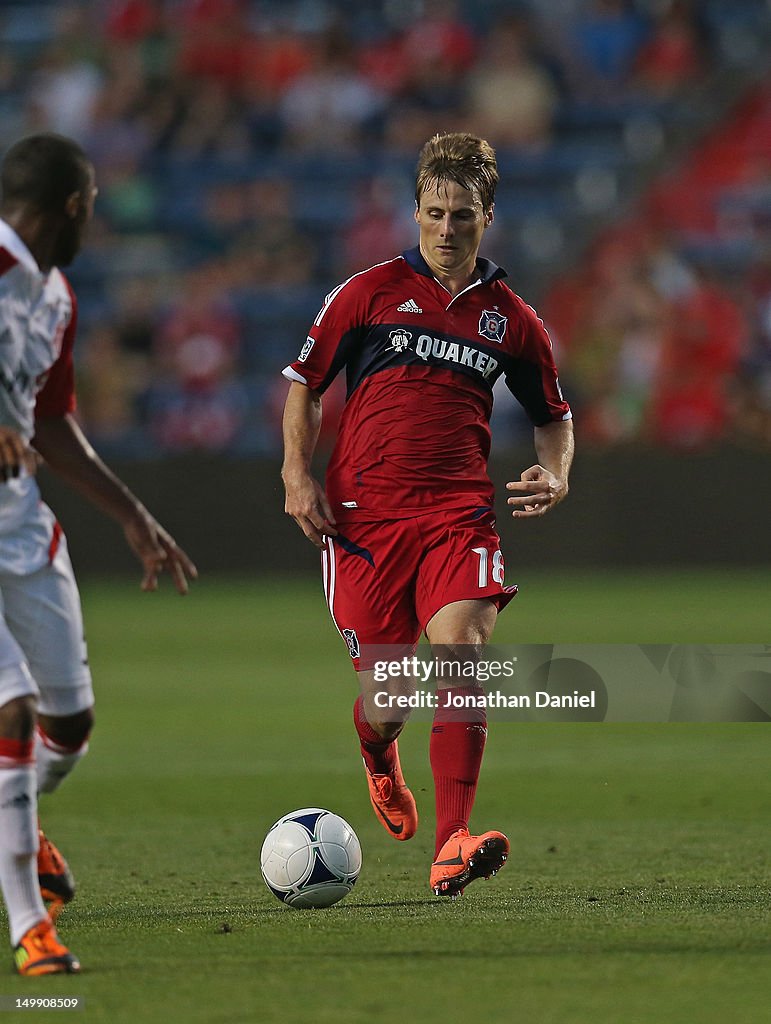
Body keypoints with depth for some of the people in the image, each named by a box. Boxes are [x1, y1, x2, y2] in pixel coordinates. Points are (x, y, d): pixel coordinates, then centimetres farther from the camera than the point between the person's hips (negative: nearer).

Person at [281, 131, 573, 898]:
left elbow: (554, 416, 23)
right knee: (385, 703, 0)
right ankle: (380, 764, 41)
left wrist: (554, 475, 2)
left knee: (461, 650, -23)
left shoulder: (510, 319, 11)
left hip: (458, 515, 1)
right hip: (363, 515, -1)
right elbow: (303, 384, 11)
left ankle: (452, 849, -26)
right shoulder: (369, 292, 6)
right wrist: (298, 472, -2)